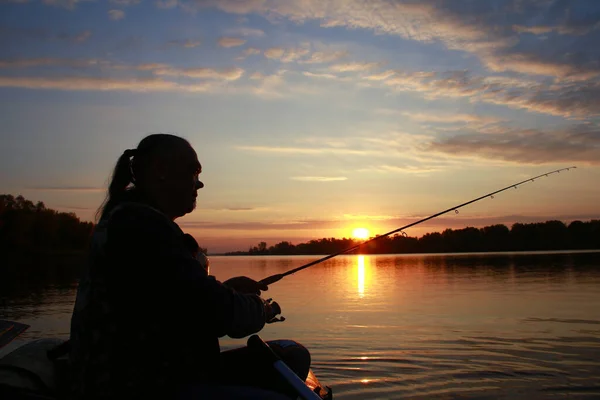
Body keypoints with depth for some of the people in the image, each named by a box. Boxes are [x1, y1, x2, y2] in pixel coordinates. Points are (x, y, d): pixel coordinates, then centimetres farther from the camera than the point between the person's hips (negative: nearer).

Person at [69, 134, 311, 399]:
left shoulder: (132, 221, 17)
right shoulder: (139, 225, -17)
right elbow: (212, 312, -23)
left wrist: (224, 288, 11)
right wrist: (259, 308, -2)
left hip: (159, 376, 11)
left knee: (294, 359, 8)